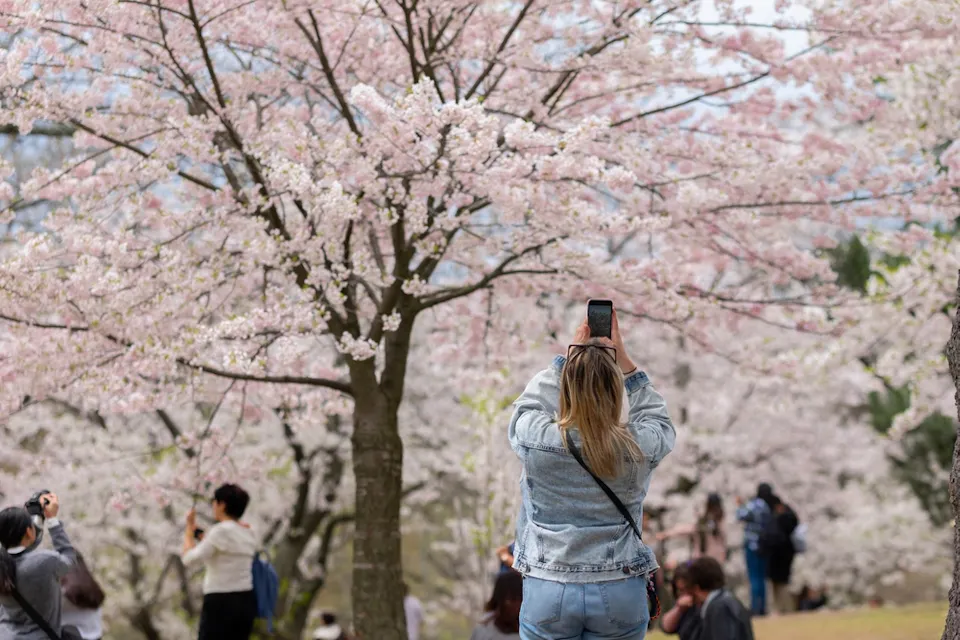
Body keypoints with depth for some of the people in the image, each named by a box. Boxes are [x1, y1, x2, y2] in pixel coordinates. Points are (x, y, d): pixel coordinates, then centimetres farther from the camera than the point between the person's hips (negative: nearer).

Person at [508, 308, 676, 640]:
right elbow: (660, 422, 15)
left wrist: (567, 360, 18)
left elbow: (526, 408, 12)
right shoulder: (639, 447, -9)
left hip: (549, 590, -1)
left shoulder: (536, 439, -13)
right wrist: (623, 361, 15)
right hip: (619, 593, 1)